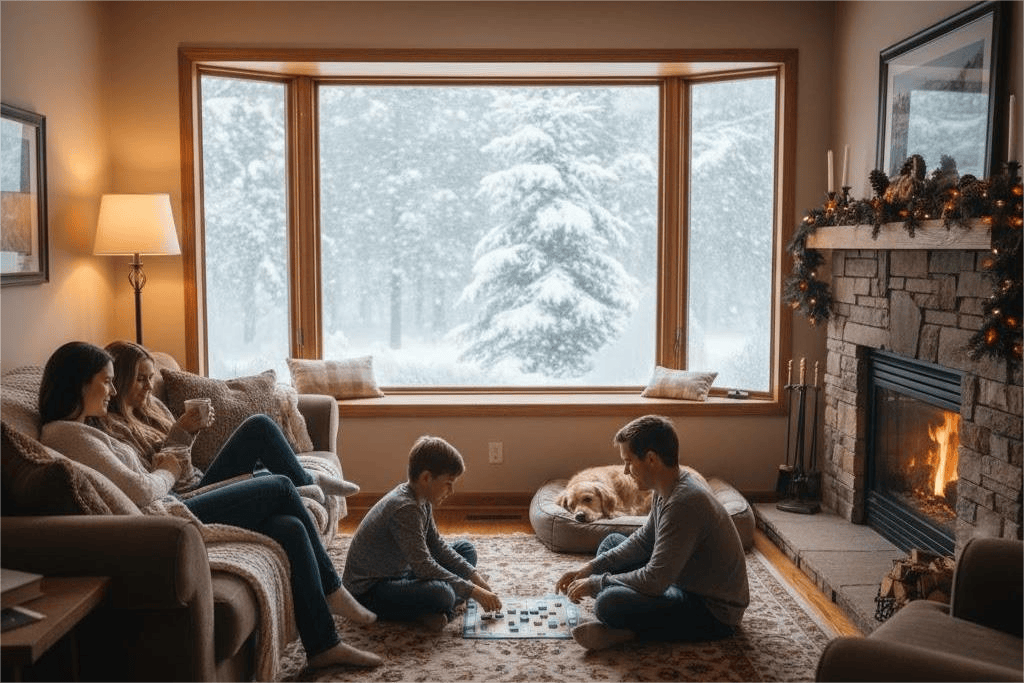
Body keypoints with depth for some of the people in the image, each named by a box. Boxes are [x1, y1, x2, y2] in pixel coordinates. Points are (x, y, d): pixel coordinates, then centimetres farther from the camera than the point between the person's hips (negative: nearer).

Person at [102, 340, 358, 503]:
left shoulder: (149, 405, 15)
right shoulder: (111, 426, -11)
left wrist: (192, 427, -1)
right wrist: (180, 431, -23)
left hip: (199, 481, 9)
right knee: (258, 427, -12)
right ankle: (307, 482, 6)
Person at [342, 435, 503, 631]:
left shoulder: (421, 499, 1)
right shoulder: (405, 508, -28)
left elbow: (437, 546, 8)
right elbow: (424, 566, -30)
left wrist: (475, 576, -2)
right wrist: (474, 592, -24)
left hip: (398, 573, 11)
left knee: (466, 549, 11)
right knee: (441, 594, -36)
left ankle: (435, 611, -6)